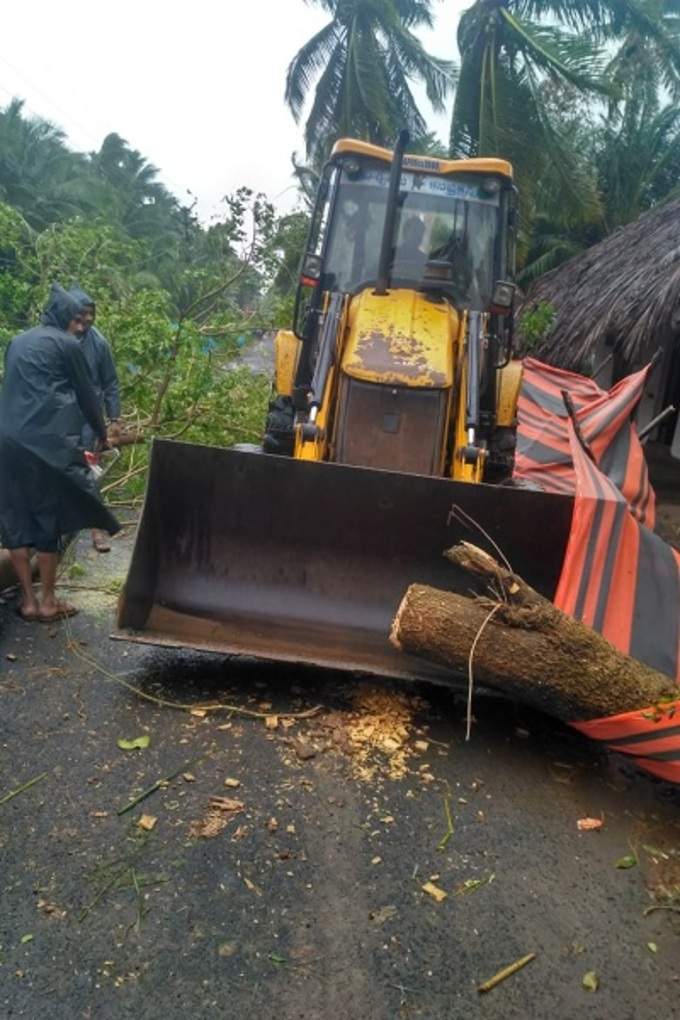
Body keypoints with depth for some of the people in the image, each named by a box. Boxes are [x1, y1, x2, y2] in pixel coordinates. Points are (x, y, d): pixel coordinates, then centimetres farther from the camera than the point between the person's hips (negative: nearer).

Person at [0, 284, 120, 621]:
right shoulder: (67, 344, 1)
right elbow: (85, 393, 7)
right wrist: (102, 433, 21)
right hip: (48, 439, -6)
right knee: (48, 517, 3)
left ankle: (28, 600, 13)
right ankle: (47, 601, 10)